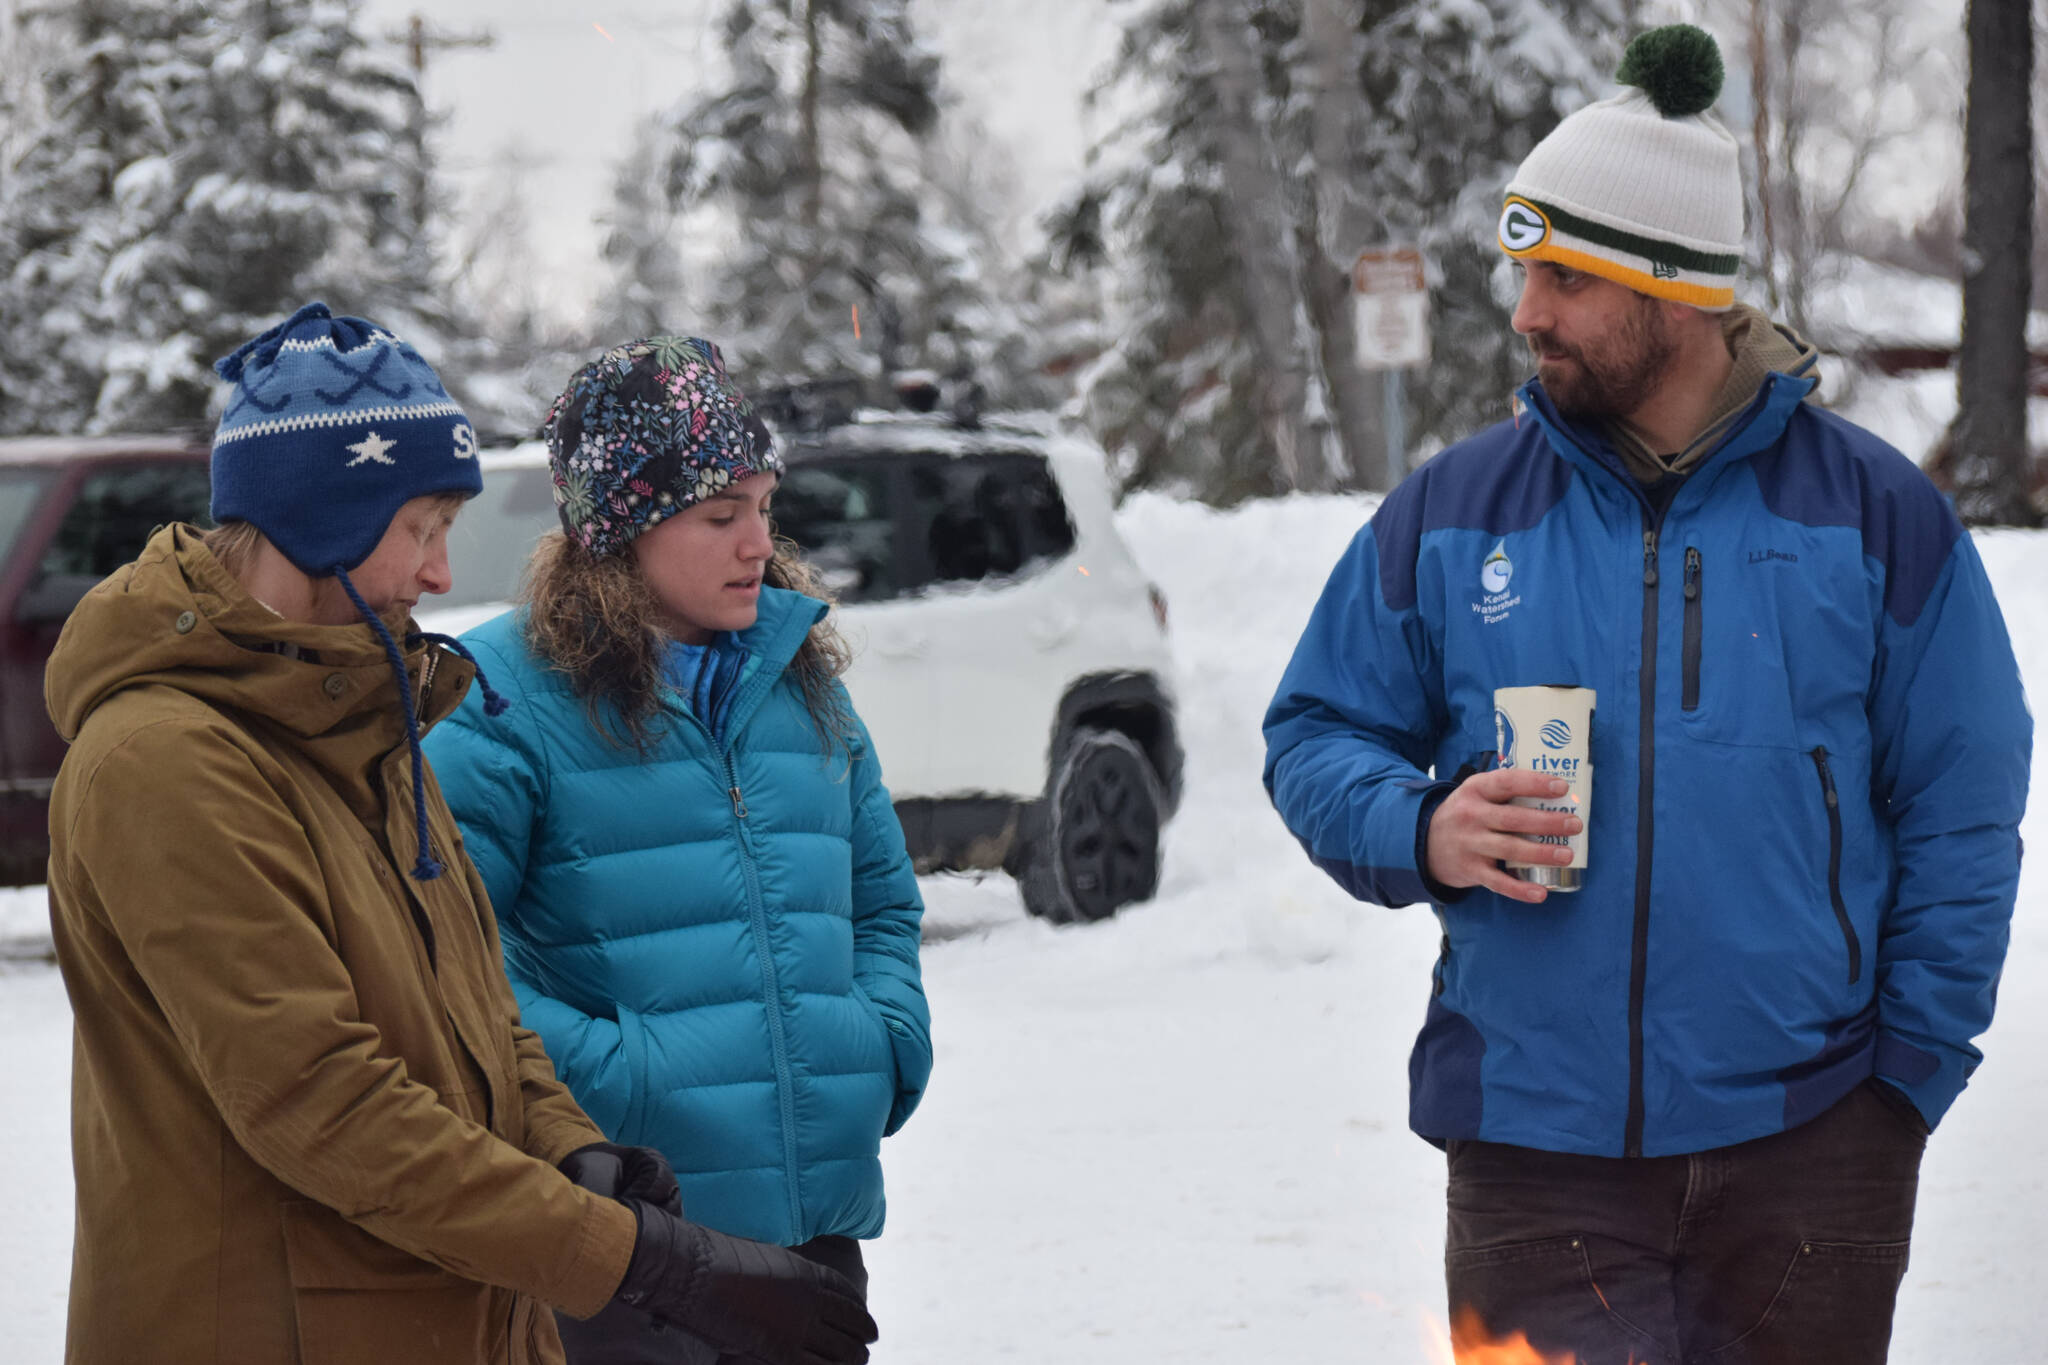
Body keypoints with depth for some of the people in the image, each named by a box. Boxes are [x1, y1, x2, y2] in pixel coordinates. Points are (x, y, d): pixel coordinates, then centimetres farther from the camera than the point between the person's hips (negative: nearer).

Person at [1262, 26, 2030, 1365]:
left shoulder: (1873, 509, 1)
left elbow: (1961, 810, 4)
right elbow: (1315, 741, 11)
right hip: (1535, 1142, 1)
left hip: (1805, 1139, -1)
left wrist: (1911, 1071, -2)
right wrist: (1423, 832, -11)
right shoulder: (1451, 512, 5)